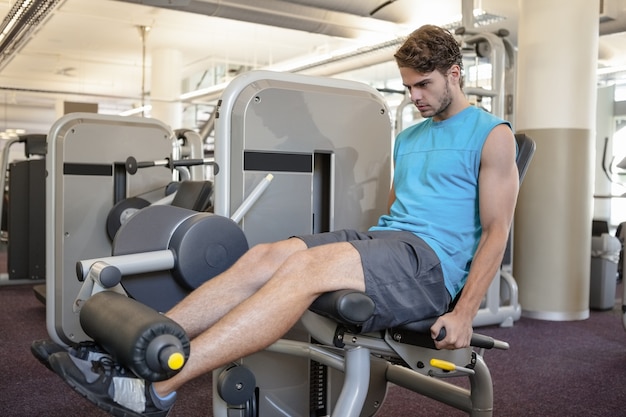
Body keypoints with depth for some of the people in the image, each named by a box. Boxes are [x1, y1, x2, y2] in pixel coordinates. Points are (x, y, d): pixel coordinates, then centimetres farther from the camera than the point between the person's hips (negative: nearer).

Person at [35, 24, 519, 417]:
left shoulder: (492, 135, 1)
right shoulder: (408, 139, 24)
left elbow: (496, 231, -5)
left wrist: (464, 314, -12)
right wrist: (367, 252, 11)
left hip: (433, 262, -7)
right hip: (381, 238, 7)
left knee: (306, 267, -33)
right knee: (263, 257, -18)